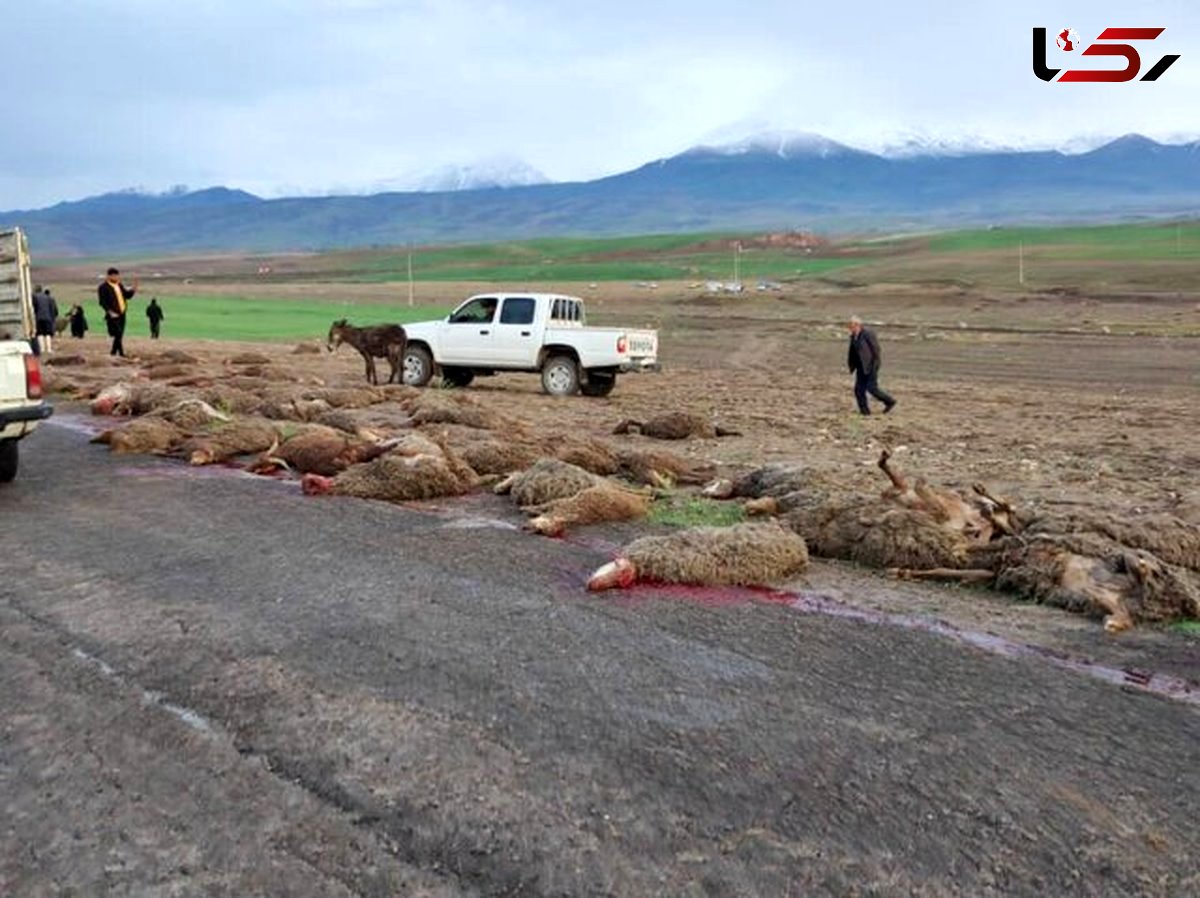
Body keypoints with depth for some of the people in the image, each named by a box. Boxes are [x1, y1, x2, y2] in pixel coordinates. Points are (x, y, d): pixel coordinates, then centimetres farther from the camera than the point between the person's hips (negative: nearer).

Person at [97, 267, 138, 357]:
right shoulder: (103, 287, -8)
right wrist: (110, 312, -21)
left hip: (121, 314, 7)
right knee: (118, 334, -13)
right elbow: (102, 302, -13)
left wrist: (134, 288, 1)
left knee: (120, 335, 10)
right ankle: (121, 353, -8)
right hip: (113, 315, -7)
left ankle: (114, 353, 20)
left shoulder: (119, 285, 13)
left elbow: (127, 295, 16)